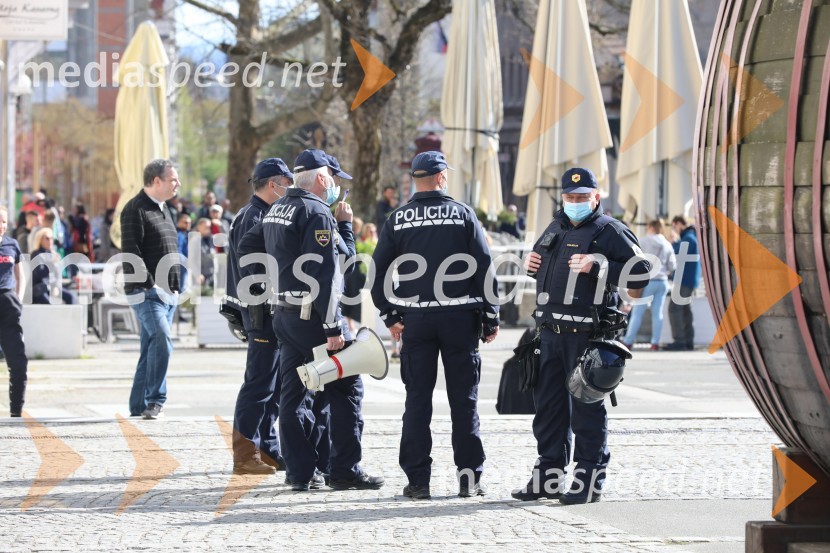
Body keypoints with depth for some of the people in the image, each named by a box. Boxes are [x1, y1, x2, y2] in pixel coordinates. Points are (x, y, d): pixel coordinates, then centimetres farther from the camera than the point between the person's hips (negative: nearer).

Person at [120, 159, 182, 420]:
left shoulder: (164, 209, 20)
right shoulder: (135, 209, -9)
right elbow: (131, 252, -17)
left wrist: (175, 287, 19)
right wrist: (149, 284, -21)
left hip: (166, 292, 9)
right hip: (146, 292, -9)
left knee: (151, 348, 9)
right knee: (162, 341, -22)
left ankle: (139, 405, 14)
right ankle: (155, 401, -19)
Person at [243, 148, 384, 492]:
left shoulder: (276, 210, 13)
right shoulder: (317, 213, -14)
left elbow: (247, 248, 23)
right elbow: (324, 273, -20)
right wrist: (333, 328, -21)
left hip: (284, 315, 9)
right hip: (313, 317, -9)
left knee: (294, 394, 10)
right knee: (346, 389, -2)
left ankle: (299, 472, 11)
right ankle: (344, 470, -2)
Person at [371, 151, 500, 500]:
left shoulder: (398, 220, 3)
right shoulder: (463, 215, 0)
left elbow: (378, 272, 2)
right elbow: (485, 267, -1)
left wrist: (391, 317, 11)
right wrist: (490, 318, 5)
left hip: (415, 318, 1)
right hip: (460, 317, -1)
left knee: (418, 398, 4)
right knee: (464, 398, 5)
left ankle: (418, 480, 2)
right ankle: (469, 478, 5)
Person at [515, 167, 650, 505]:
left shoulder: (609, 231, -3)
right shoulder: (555, 229, 19)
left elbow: (640, 273, -12)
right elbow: (542, 269, 37)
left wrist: (597, 266, -19)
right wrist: (531, 265, 13)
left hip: (587, 334, -7)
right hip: (551, 333, 7)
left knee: (587, 407, -4)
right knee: (548, 404, 10)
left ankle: (589, 480, 2)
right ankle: (549, 475, 19)